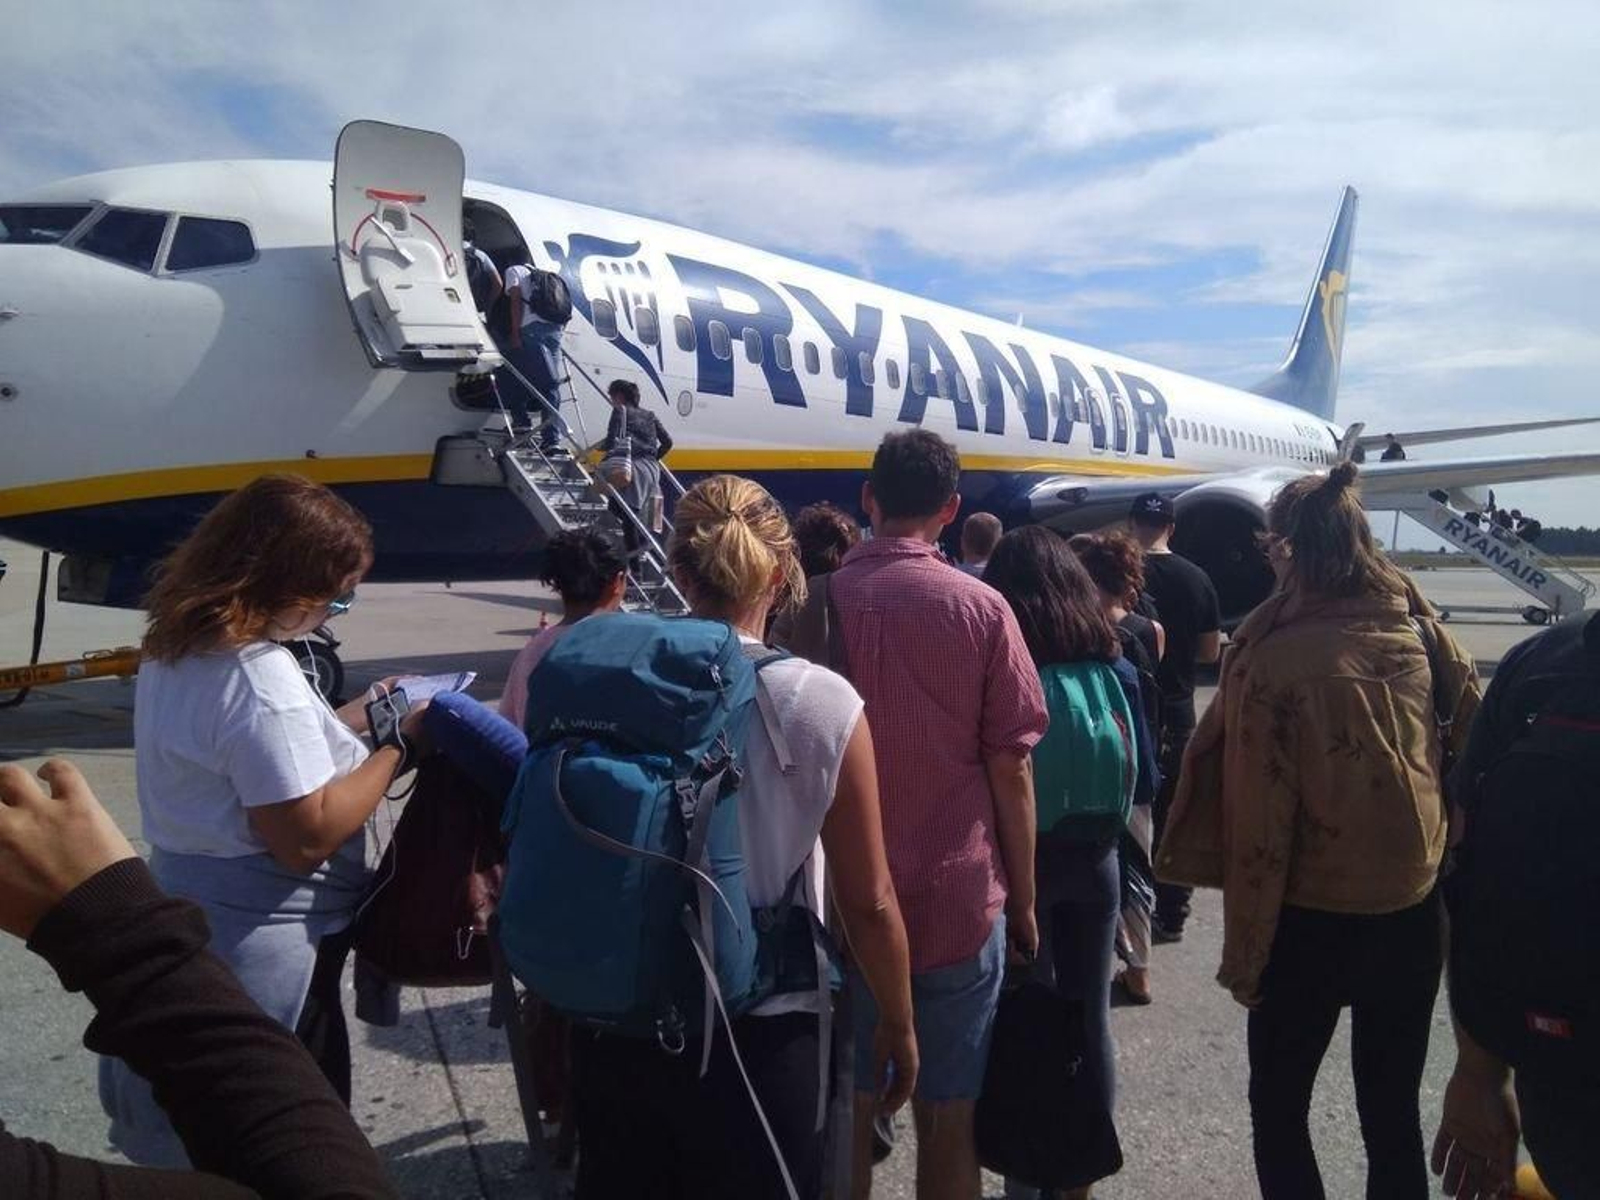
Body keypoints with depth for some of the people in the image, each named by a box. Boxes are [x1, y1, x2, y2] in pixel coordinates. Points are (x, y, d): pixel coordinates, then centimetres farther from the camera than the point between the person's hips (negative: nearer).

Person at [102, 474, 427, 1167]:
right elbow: (306, 837, -26)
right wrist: (400, 744, -18)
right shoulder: (261, 678, -27)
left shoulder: (174, 651, 4)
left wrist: (355, 718, 10)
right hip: (262, 946, -9)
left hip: (191, 922, 9)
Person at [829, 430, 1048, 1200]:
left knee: (845, 1110, 14)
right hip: (959, 901, -1)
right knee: (947, 1116, 12)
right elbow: (1010, 767, -7)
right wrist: (1023, 898, 5)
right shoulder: (981, 608, -7)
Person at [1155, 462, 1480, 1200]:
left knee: (1276, 1108, 14)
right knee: (1393, 1117, 17)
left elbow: (1260, 827, -16)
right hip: (1414, 911, 5)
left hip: (1314, 920, -5)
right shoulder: (1419, 629, -4)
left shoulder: (1278, 657, -18)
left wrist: (1243, 954, -7)